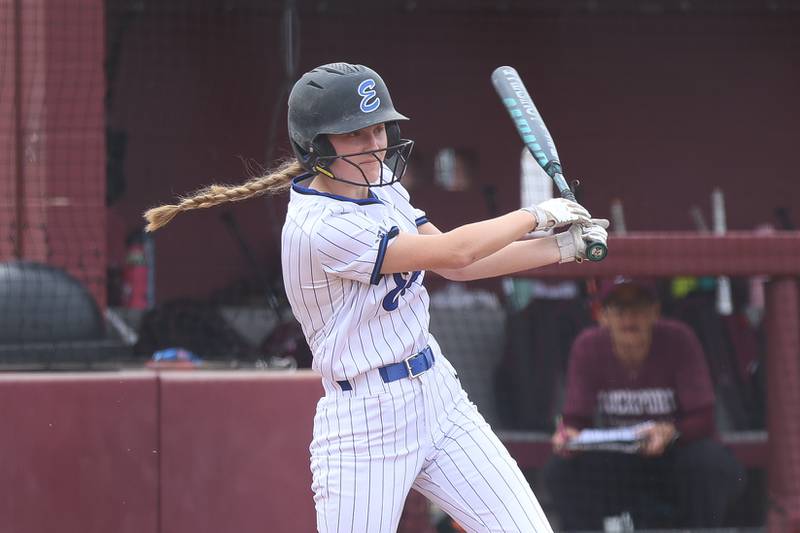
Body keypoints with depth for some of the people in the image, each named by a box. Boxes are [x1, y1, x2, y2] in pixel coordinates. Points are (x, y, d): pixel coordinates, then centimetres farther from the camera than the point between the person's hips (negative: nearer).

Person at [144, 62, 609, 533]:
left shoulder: (380, 185, 6)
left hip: (438, 396, 8)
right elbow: (455, 252, -21)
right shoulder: (321, 229, -22)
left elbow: (459, 267, 12)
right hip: (367, 424, -8)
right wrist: (538, 215, -8)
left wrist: (564, 247, 5)